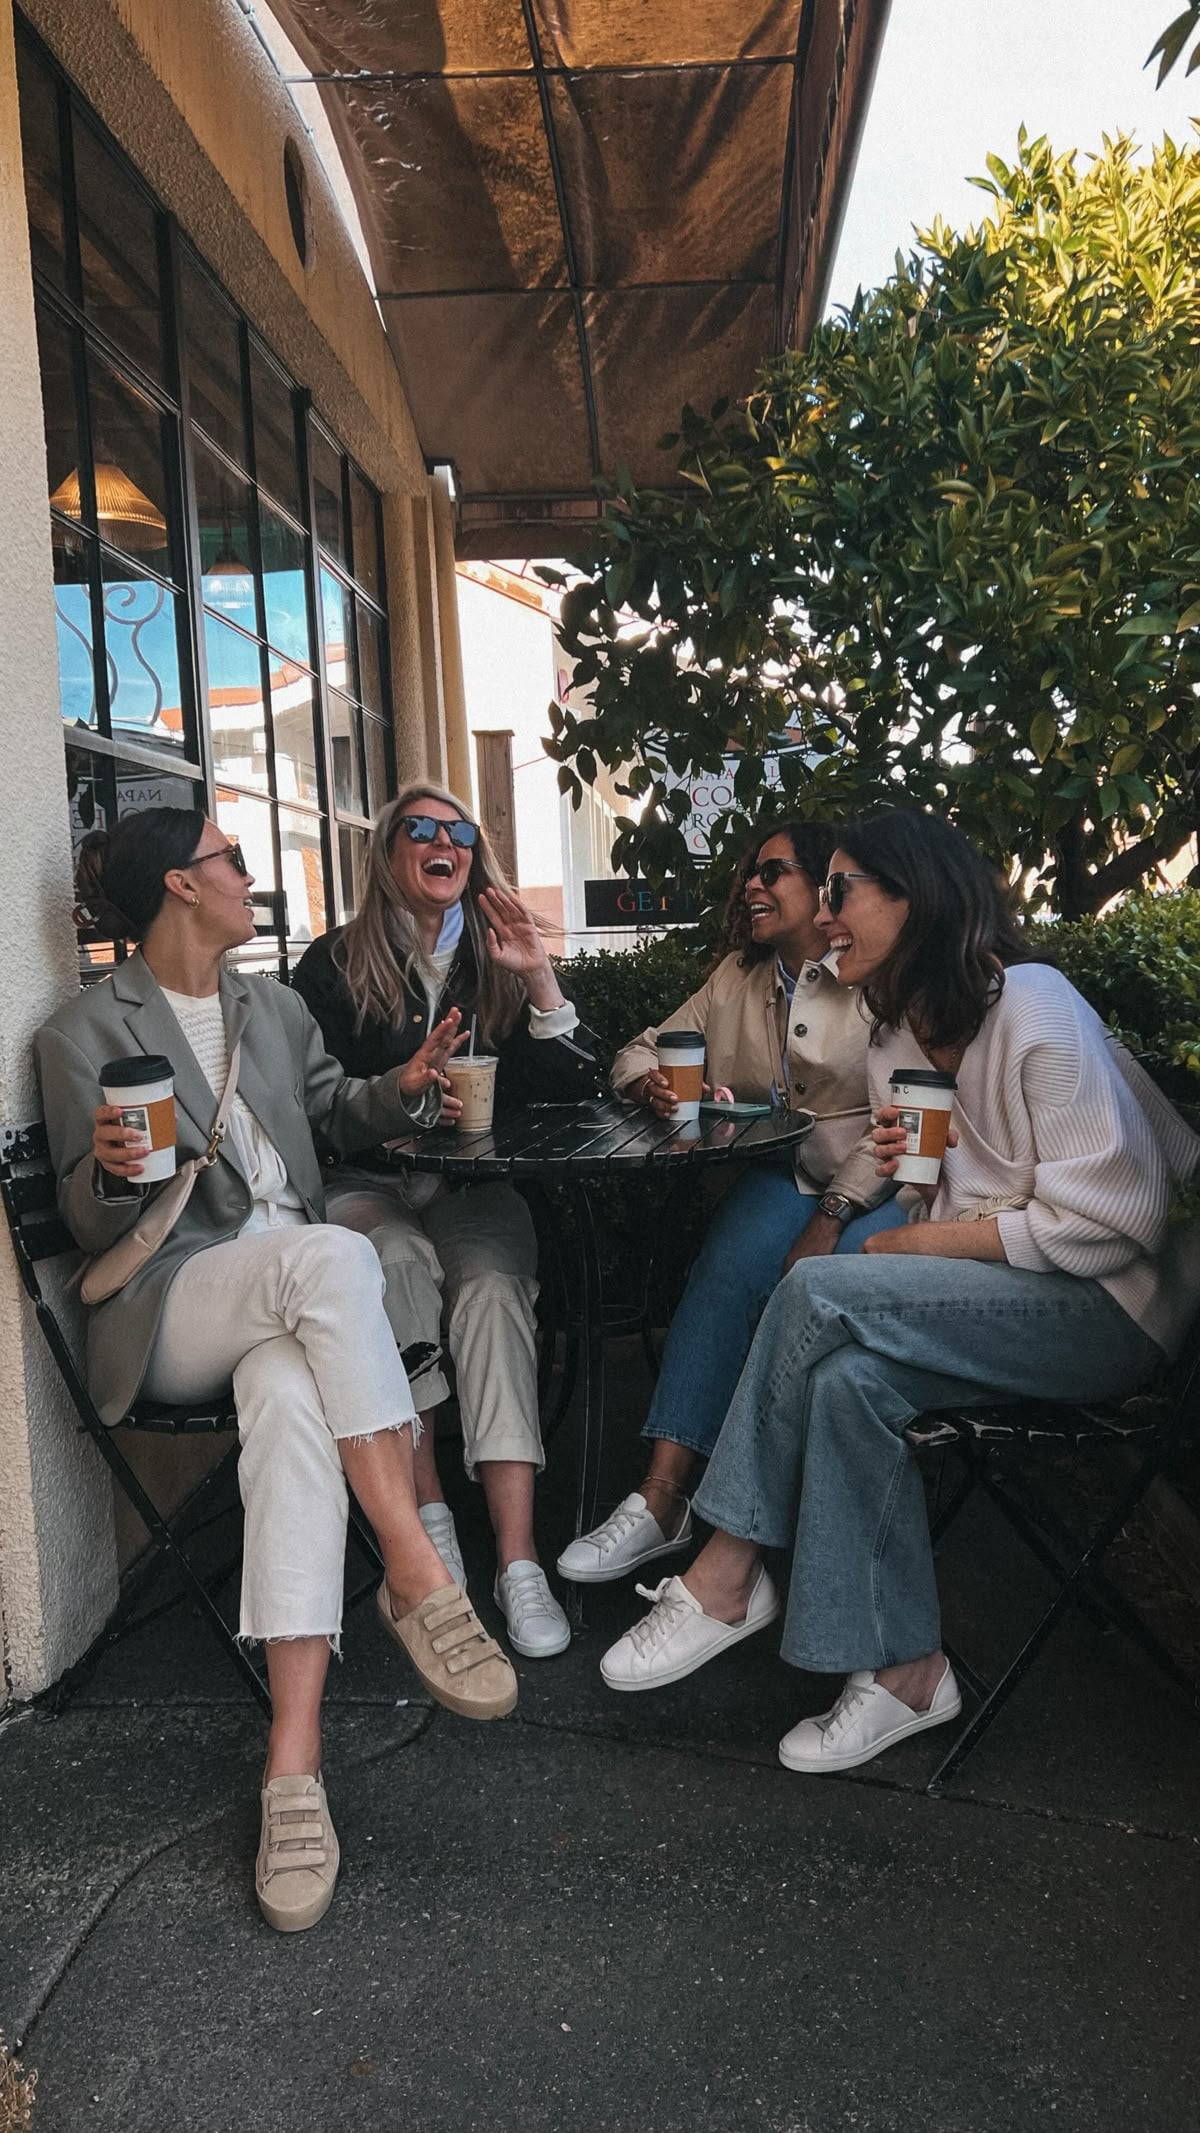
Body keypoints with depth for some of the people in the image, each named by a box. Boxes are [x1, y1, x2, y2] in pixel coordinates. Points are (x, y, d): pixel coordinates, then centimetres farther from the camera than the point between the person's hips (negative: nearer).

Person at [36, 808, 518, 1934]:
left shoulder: (273, 1006, 18)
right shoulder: (82, 1034, 1)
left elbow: (337, 1116, 26)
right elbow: (92, 1227, 0)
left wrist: (405, 1086, 3)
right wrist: (112, 1173, -25)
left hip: (296, 1295, 4)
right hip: (170, 1304, -4)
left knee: (291, 1399, -34)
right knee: (332, 1254, -37)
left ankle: (294, 1756, -39)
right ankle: (418, 1577, -33)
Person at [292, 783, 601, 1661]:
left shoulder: (496, 958, 14)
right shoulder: (335, 965, 7)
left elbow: (574, 1090, 6)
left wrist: (539, 978, -6)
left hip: (473, 1188, 2)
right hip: (366, 1186, -1)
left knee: (494, 1285, -30)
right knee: (400, 1263, -35)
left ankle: (518, 1559, -36)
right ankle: (430, 1522, -26)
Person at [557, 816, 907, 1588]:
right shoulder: (737, 975, 17)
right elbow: (641, 1052, 19)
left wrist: (829, 1220, -19)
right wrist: (651, 1084, -7)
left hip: (874, 1187, -3)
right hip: (781, 1177, 4)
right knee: (725, 1272, -28)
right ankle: (662, 1501, -31)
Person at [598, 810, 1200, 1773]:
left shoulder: (1030, 1006, -15)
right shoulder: (898, 1031, 11)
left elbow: (1109, 1217, -18)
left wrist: (930, 1241, -16)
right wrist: (908, 1171, -4)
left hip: (1107, 1306, -7)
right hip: (998, 1297, 7)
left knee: (819, 1292, -25)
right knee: (849, 1373, -24)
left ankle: (725, 1576, -13)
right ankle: (902, 1670, -16)